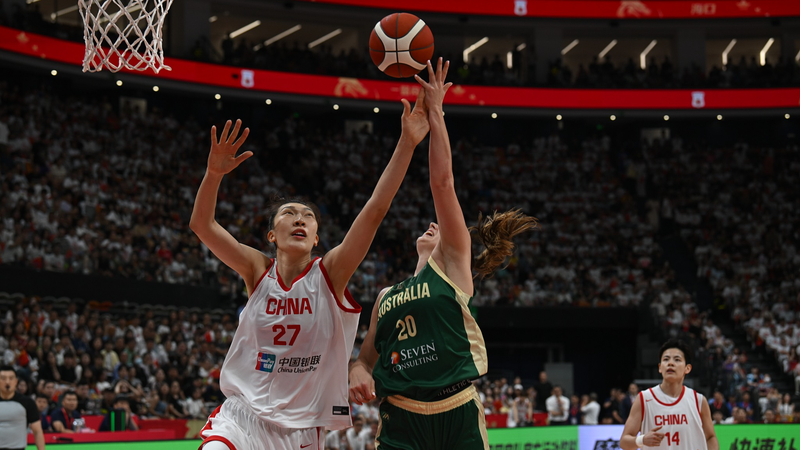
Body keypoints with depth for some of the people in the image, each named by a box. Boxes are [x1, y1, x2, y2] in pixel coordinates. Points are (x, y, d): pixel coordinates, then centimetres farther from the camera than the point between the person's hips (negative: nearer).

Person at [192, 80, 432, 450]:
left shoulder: (330, 274, -3)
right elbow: (202, 225, -7)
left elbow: (375, 210, -13)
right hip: (240, 418, 0)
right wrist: (214, 173, -24)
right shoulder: (258, 271, 2)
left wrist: (407, 143, -21)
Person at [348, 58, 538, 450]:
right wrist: (358, 372, -1)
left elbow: (442, 181, 0)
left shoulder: (452, 262, 8)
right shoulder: (387, 295, 21)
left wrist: (434, 109, 0)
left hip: (457, 416, -3)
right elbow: (367, 356, 23)